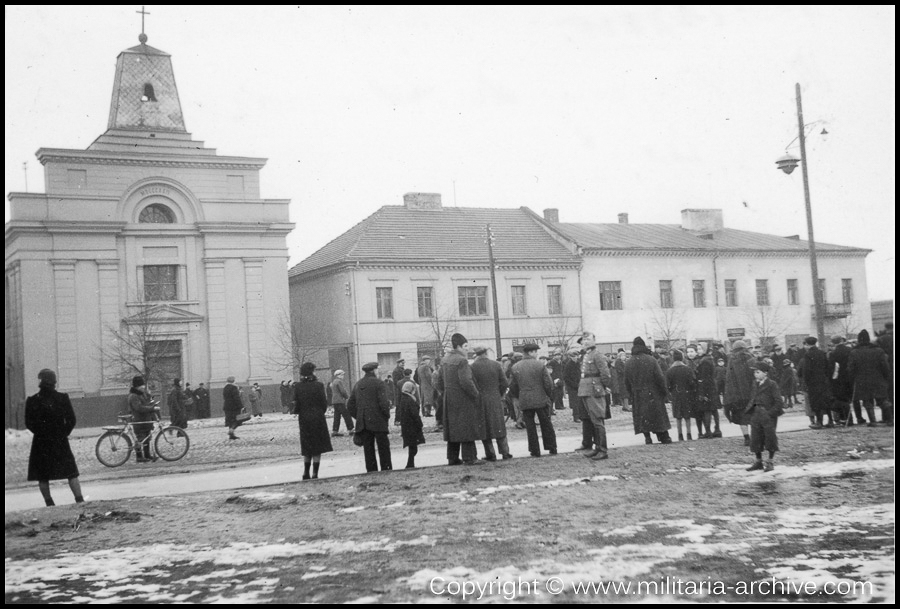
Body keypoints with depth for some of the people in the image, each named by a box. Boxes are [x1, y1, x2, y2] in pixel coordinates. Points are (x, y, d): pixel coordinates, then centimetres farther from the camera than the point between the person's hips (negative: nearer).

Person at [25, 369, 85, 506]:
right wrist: (63, 433, 6)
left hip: (40, 443, 0)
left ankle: (49, 503, 11)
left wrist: (41, 433, 8)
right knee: (72, 474, 8)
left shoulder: (32, 401, -6)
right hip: (61, 442, 1)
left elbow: (28, 423, -4)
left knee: (42, 477, 11)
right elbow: (71, 420, -5)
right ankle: (80, 500, 2)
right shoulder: (63, 398, -5)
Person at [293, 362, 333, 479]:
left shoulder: (298, 387, -3)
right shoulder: (318, 385, -11)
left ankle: (306, 473, 15)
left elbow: (296, 405, -3)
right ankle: (315, 474, 2)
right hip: (317, 419, -3)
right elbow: (324, 404, -7)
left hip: (304, 420, 3)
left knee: (308, 448, 17)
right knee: (317, 448, 4)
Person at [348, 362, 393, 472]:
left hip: (363, 423, 5)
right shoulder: (379, 384, -7)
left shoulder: (358, 384, 12)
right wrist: (387, 415, 0)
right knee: (383, 447, 1)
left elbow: (350, 405, 14)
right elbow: (383, 403, -15)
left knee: (368, 449, 8)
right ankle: (387, 471, 0)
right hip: (377, 422, -5)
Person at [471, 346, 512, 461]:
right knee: (499, 426, 12)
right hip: (496, 400, 2)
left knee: (484, 428, 6)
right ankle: (505, 452, 11)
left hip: (480, 401, -2)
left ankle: (490, 454, 6)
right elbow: (504, 383, -1)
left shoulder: (473, 367, -8)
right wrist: (499, 395, 12)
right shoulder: (496, 365, -1)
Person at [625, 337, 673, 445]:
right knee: (659, 416, 7)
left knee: (642, 417, 7)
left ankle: (647, 437, 1)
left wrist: (632, 394, 15)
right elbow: (660, 378, -11)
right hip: (652, 394, -2)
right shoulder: (651, 360, -10)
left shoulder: (629, 363, 1)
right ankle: (664, 437, 11)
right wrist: (663, 391, 1)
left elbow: (627, 383, 6)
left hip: (637, 396, 2)